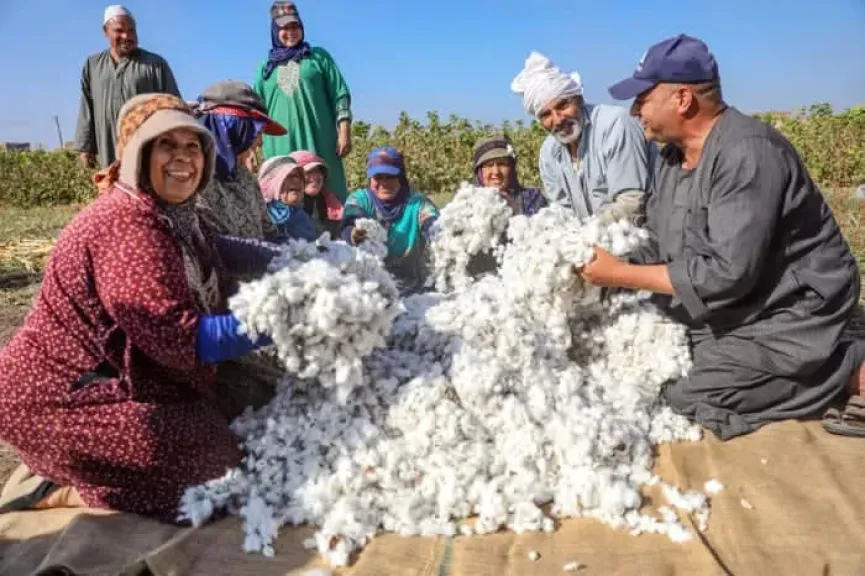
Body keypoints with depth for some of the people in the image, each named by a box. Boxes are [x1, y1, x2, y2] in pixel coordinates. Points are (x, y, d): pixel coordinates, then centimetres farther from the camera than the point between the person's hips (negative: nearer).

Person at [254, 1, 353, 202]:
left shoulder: (319, 57, 11)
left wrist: (344, 132, -5)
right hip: (281, 146, 2)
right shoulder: (266, 66, 17)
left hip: (318, 142, -2)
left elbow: (340, 94, 5)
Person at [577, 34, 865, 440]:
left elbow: (728, 274, -30)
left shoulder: (747, 152, -26)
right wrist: (605, 266, -10)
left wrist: (621, 275, -24)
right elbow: (660, 248, 6)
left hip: (789, 312, -9)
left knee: (694, 400, -17)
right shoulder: (672, 156, 3)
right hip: (728, 311, 9)